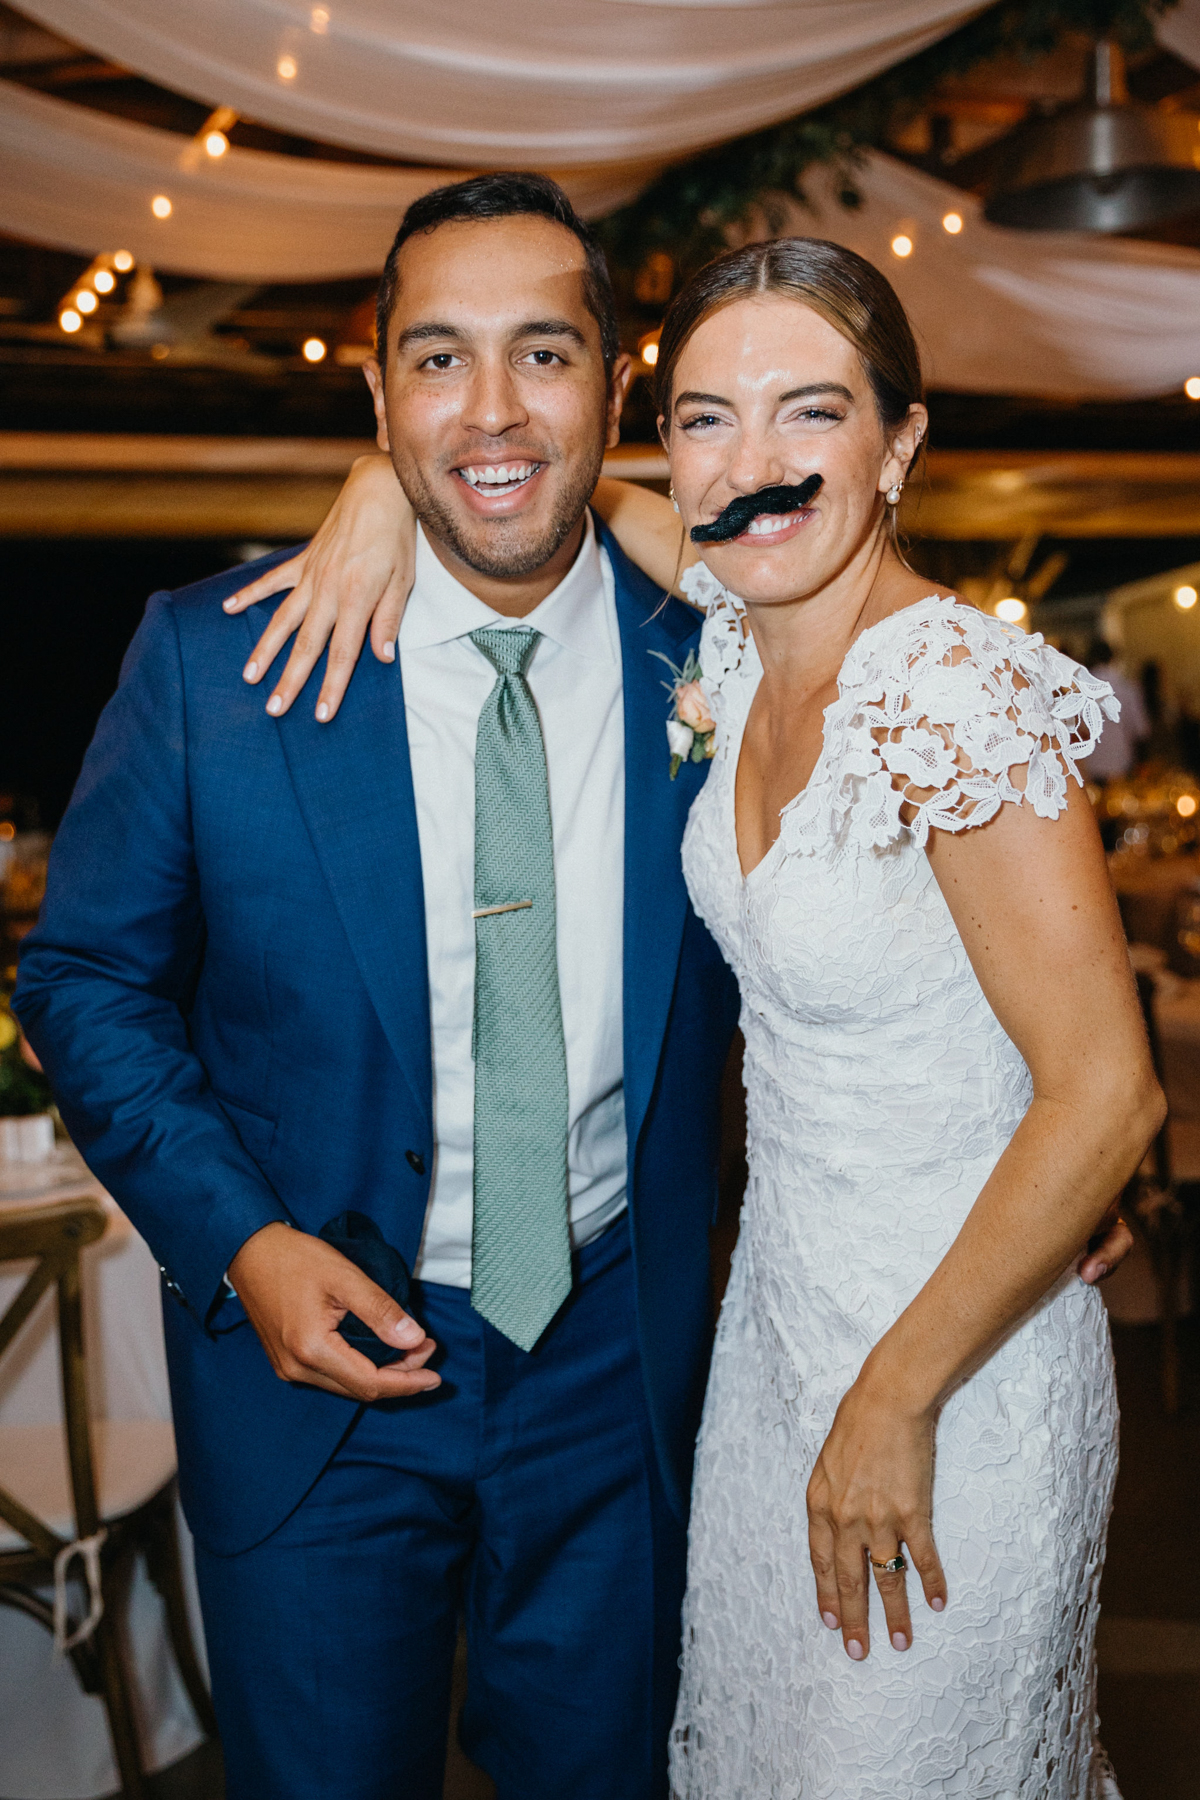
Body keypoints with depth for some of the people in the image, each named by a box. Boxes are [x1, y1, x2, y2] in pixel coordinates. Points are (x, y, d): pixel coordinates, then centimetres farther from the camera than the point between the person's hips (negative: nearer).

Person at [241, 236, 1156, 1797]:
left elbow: (1105, 1096, -25)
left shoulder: (956, 697, -26)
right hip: (780, 1307, 7)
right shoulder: (739, 645, -4)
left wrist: (897, 1396, -18)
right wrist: (390, 484, -9)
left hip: (961, 1342, -7)